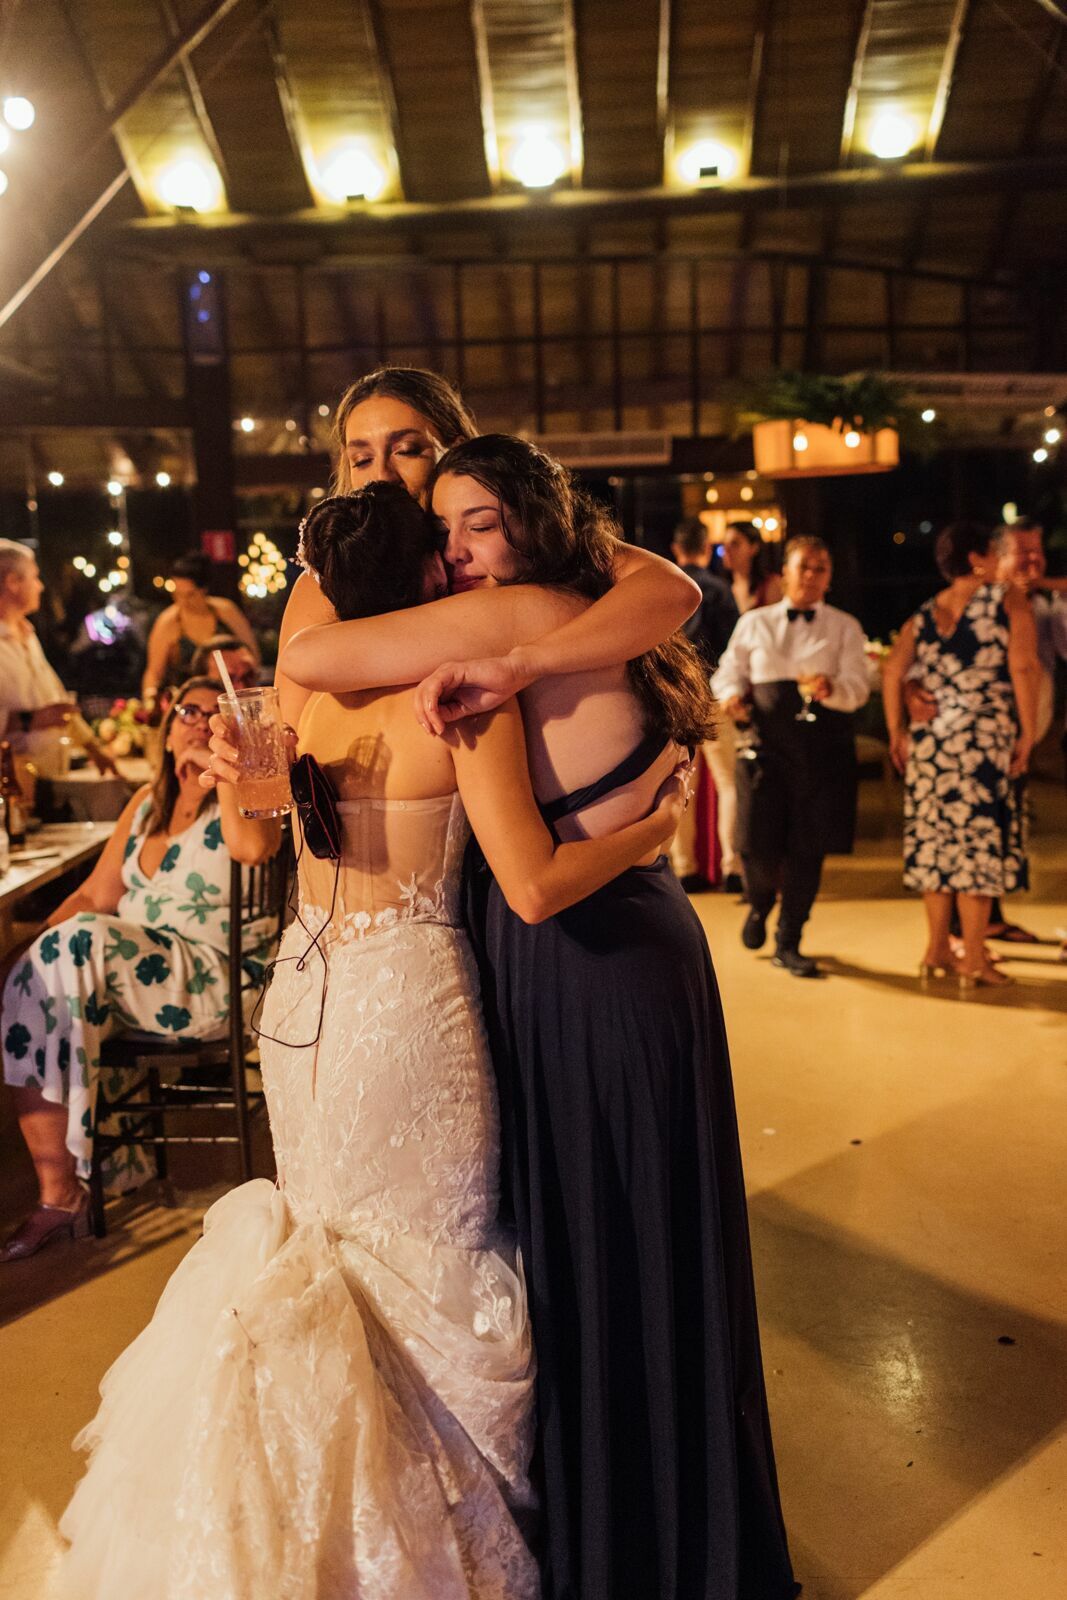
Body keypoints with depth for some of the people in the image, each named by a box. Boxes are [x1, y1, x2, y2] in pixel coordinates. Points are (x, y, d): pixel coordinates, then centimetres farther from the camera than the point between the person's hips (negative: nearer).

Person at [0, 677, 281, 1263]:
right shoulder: (148, 801, 17)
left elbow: (252, 845, -30)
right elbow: (95, 896, 13)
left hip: (206, 980, -6)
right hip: (127, 963, 7)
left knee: (79, 946, -28)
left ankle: (65, 1194, -18)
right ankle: (55, 1194, -8)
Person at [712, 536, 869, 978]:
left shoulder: (844, 627, 9)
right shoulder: (754, 623, 13)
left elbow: (857, 689, -1)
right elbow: (729, 672, 13)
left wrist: (830, 688, -23)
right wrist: (733, 695, -10)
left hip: (824, 747, 0)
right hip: (766, 742, 0)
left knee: (808, 848, 1)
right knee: (758, 844, -5)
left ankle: (788, 943, 17)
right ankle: (759, 905, 31)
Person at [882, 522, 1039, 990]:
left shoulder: (925, 613, 11)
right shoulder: (1008, 598, -1)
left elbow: (892, 672, 2)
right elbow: (1023, 667, -12)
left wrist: (896, 731, 9)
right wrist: (1027, 733, -7)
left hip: (929, 740, 5)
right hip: (984, 736, -5)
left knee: (935, 840, 11)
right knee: (979, 840, 0)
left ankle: (937, 950, 19)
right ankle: (974, 960, 5)